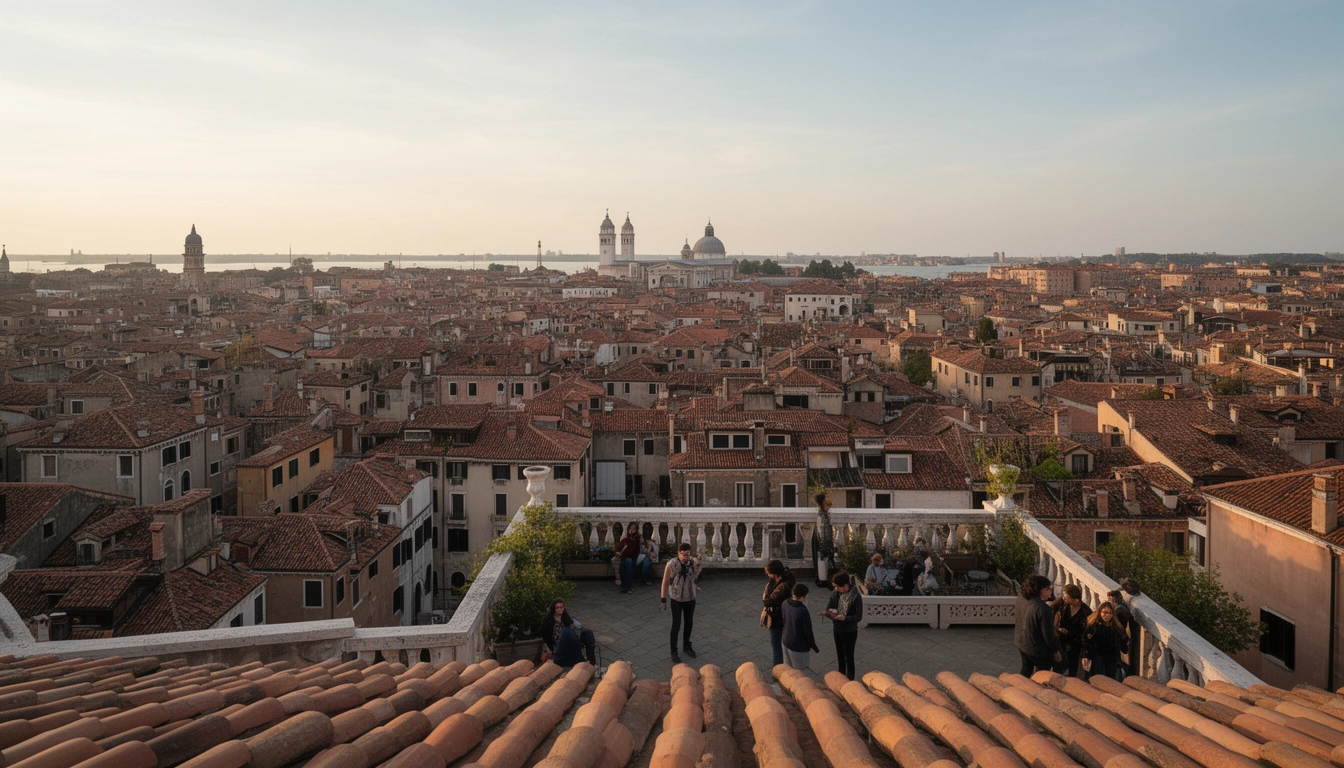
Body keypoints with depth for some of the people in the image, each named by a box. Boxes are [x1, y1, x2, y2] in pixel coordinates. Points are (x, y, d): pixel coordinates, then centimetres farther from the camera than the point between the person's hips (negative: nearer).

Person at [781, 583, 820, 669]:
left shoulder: (785, 604, -7)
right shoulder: (803, 611, -29)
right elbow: (808, 632, -20)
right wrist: (815, 648, -6)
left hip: (786, 642, 7)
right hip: (799, 646, -7)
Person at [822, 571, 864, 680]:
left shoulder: (855, 597, -24)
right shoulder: (835, 593, -8)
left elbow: (858, 617, -20)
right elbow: (830, 607, 2)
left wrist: (845, 618, -34)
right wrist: (826, 613, -22)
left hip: (850, 631, -6)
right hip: (837, 629, 6)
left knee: (849, 656, 7)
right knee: (840, 655, 21)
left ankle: (850, 679, 23)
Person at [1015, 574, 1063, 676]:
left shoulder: (1021, 598, -12)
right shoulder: (1043, 609, -34)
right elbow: (1048, 635, -24)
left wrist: (1049, 593, 7)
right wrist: (1056, 651, -9)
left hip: (1021, 642, 7)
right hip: (1037, 650, -7)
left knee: (1026, 669, 28)